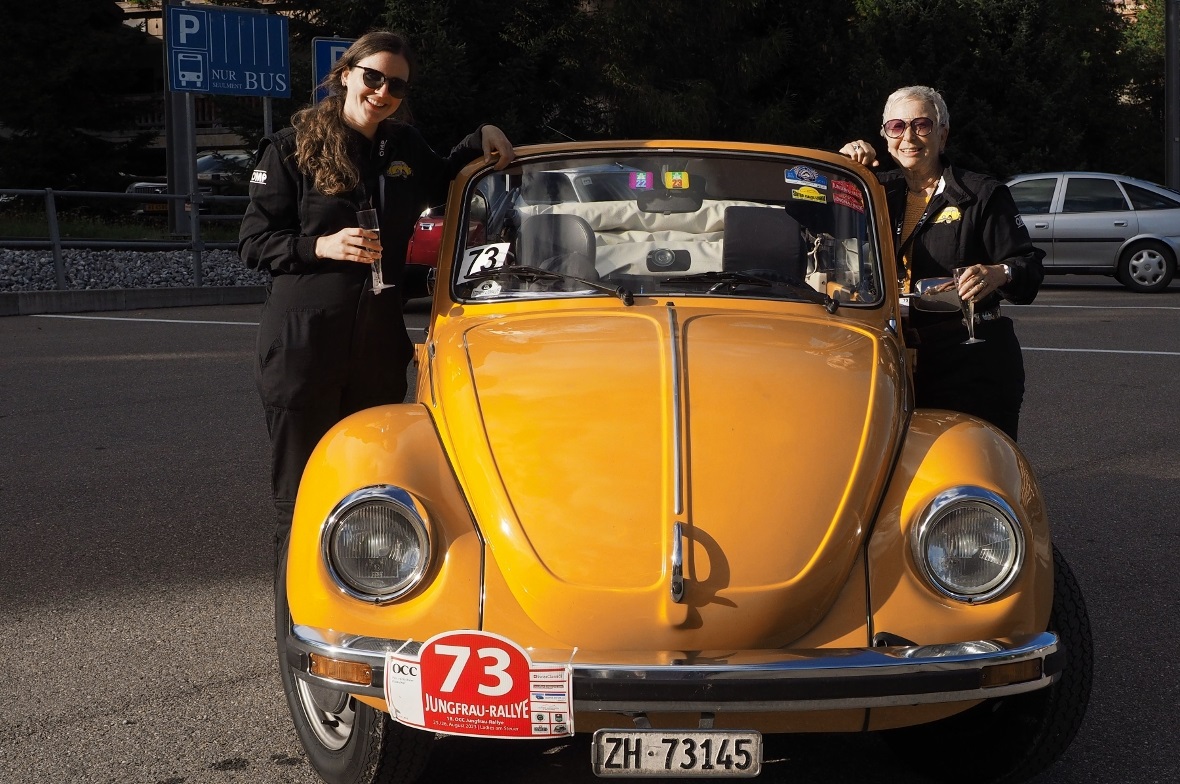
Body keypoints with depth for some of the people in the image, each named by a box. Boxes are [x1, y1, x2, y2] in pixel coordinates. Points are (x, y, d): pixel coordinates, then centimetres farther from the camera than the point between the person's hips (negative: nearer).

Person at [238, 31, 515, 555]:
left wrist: (482, 139, 17)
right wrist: (321, 245, -18)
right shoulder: (292, 148, -2)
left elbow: (439, 183, 34)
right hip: (304, 342, -4)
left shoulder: (404, 146, 12)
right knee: (301, 494, 0)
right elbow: (253, 243, -3)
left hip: (380, 340, 5)